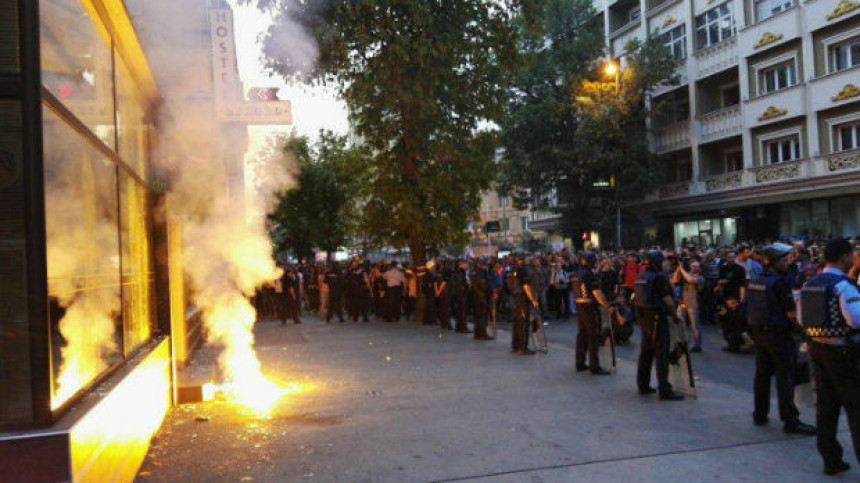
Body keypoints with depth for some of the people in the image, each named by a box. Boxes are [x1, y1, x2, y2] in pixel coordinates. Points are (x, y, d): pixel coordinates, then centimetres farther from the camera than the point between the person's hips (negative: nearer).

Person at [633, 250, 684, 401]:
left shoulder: (640, 277, 9)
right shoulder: (658, 277, -15)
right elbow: (667, 299, -14)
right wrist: (674, 312, 2)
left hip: (643, 317, 8)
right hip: (657, 318, -8)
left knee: (646, 351, 16)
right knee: (661, 353, -6)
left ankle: (643, 385, 22)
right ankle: (664, 391, -6)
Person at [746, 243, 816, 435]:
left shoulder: (755, 281, 8)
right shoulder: (780, 282, -17)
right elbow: (791, 313, -17)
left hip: (759, 333, 8)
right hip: (778, 334, -8)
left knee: (762, 374, 14)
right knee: (785, 377, -2)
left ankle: (760, 414, 22)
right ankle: (790, 421, 2)